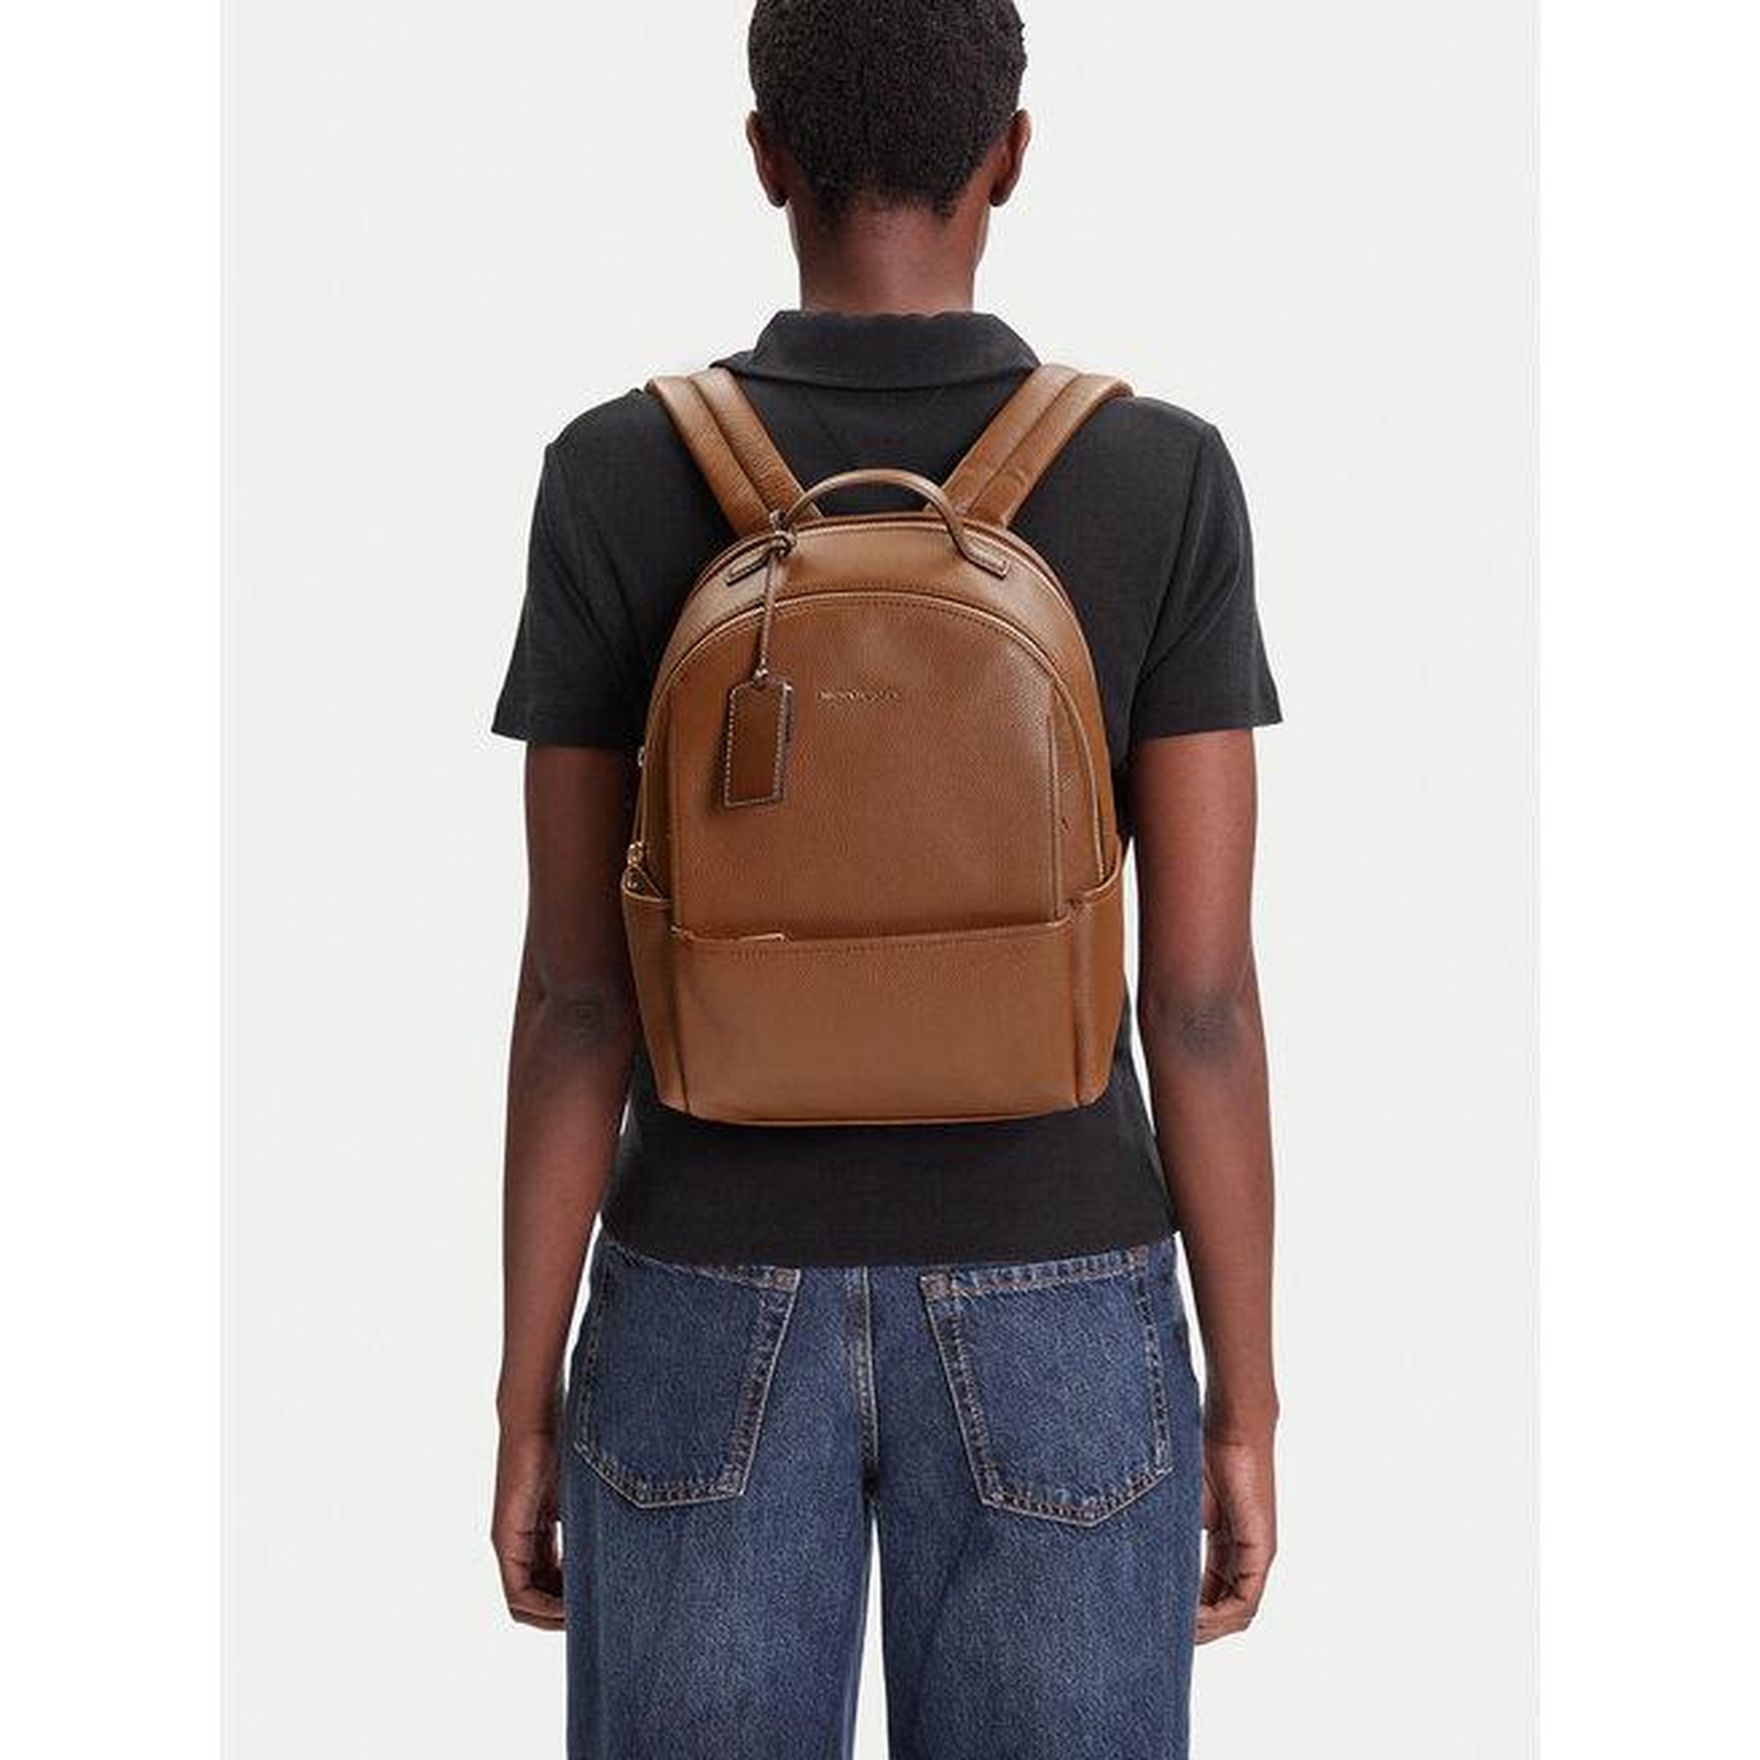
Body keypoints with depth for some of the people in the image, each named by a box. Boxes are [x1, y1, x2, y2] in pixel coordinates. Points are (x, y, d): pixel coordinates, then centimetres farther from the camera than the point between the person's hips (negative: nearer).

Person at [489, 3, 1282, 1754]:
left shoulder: (617, 481, -7)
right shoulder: (1163, 482, -8)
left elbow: (576, 982, -7)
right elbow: (1201, 979, -9)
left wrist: (527, 1407, 2)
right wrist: (1243, 1409, 1)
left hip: (716, 1325, 1)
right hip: (1046, 1329, 0)